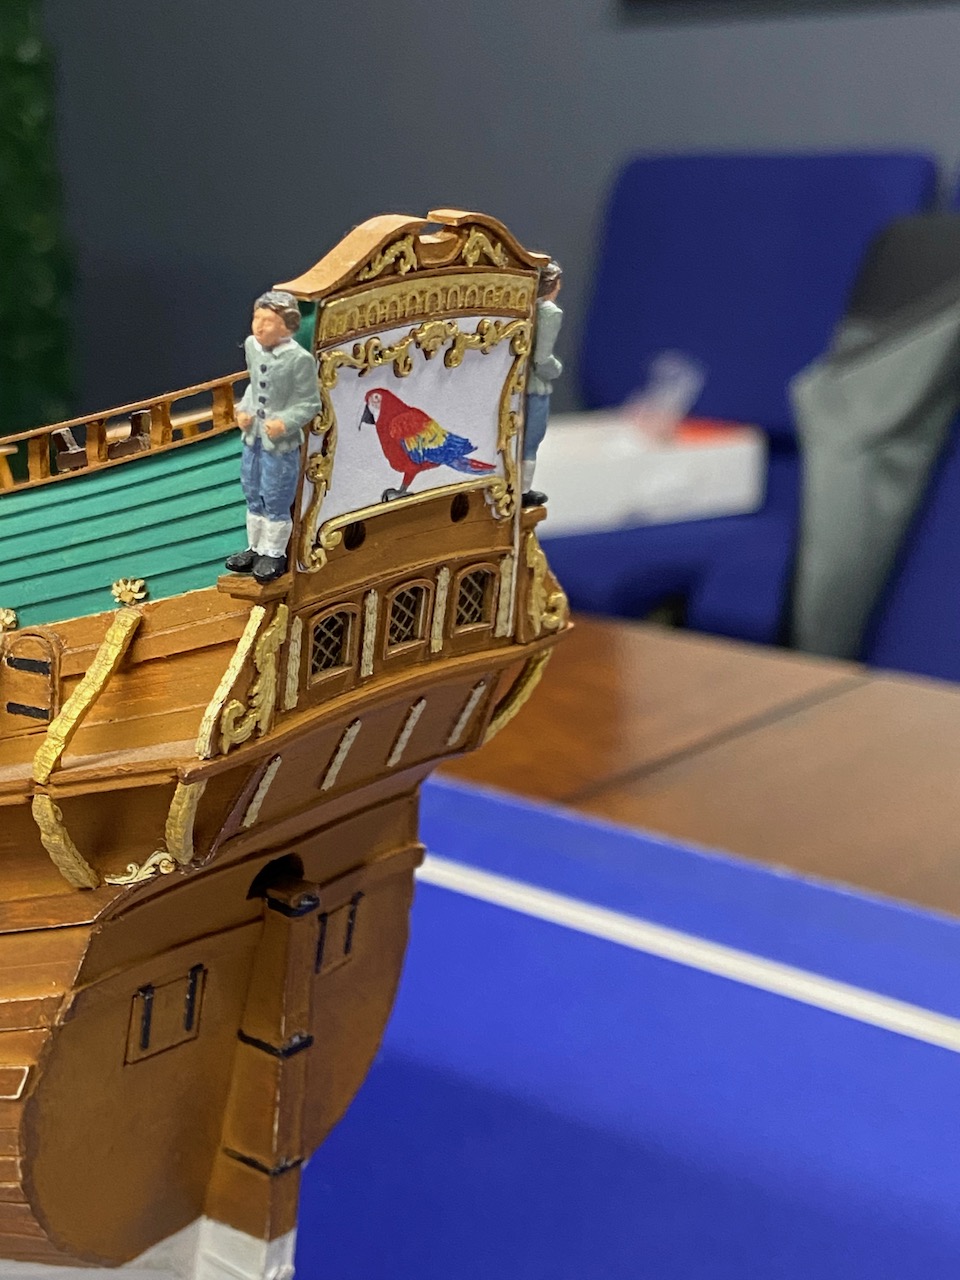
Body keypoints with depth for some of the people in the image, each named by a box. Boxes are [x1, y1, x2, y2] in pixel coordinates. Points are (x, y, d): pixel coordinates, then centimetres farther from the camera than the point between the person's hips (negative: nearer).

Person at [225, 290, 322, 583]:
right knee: (253, 497, 20)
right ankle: (256, 548, 37)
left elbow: (310, 402, -15)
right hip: (253, 437, 7)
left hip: (281, 444, -7)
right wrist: (244, 409, -1)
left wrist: (285, 422, -25)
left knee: (276, 503, 8)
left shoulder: (300, 359, -22)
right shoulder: (251, 346, -3)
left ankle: (274, 554, 25)